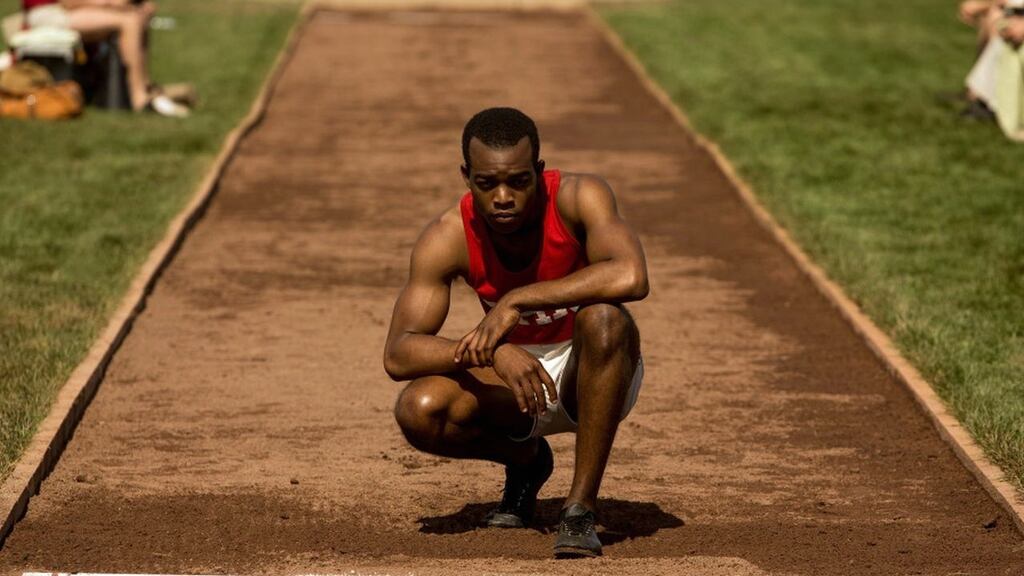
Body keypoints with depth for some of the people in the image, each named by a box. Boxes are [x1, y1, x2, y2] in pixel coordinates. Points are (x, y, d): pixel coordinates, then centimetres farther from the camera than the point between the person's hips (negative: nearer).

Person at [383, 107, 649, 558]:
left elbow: (631, 277, -43)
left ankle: (580, 507, -26)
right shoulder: (447, 238, -18)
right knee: (419, 411, -26)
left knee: (602, 318, -36)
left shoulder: (577, 197, -24)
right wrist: (489, 351, -41)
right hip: (511, 375, 3)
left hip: (596, 379, -2)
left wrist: (516, 301, -40)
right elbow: (397, 355, -24)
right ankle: (525, 460, 9)